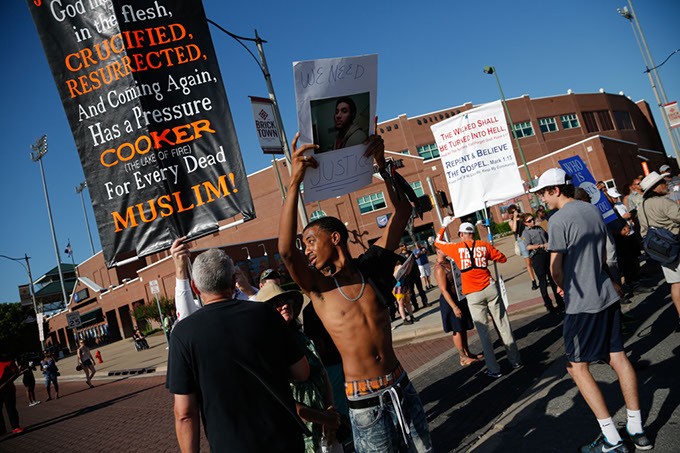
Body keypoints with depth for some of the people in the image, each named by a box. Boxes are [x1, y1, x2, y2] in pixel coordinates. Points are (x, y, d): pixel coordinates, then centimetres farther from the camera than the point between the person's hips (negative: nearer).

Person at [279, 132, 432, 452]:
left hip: (400, 386, 3)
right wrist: (295, 183, -35)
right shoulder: (316, 286, -6)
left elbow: (402, 211, 1)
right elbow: (285, 250, -27)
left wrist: (381, 165, -7)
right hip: (363, 399, -3)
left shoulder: (370, 267, 1)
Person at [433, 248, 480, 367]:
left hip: (461, 298, 9)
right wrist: (454, 307, -24)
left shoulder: (448, 262, 6)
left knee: (464, 328, 16)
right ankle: (463, 358, 12)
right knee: (457, 330, 2)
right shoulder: (439, 268, -22)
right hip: (451, 301, -8)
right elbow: (444, 290, -23)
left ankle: (467, 353, 29)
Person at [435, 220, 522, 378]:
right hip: (490, 288, 2)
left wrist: (444, 225, 28)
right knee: (503, 325, 10)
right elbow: (503, 258, 12)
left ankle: (494, 370, 6)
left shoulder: (456, 248, 0)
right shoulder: (484, 245, 4)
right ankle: (515, 361, 20)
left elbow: (437, 242, 16)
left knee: (483, 331, 2)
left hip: (473, 294, -2)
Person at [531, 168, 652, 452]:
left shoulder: (559, 220, -16)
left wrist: (563, 289, 7)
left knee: (577, 367, 1)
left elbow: (556, 268, -13)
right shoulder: (594, 210, 10)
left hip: (582, 303, -8)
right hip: (607, 295, 8)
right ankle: (637, 430, 19)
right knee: (617, 357, 12)